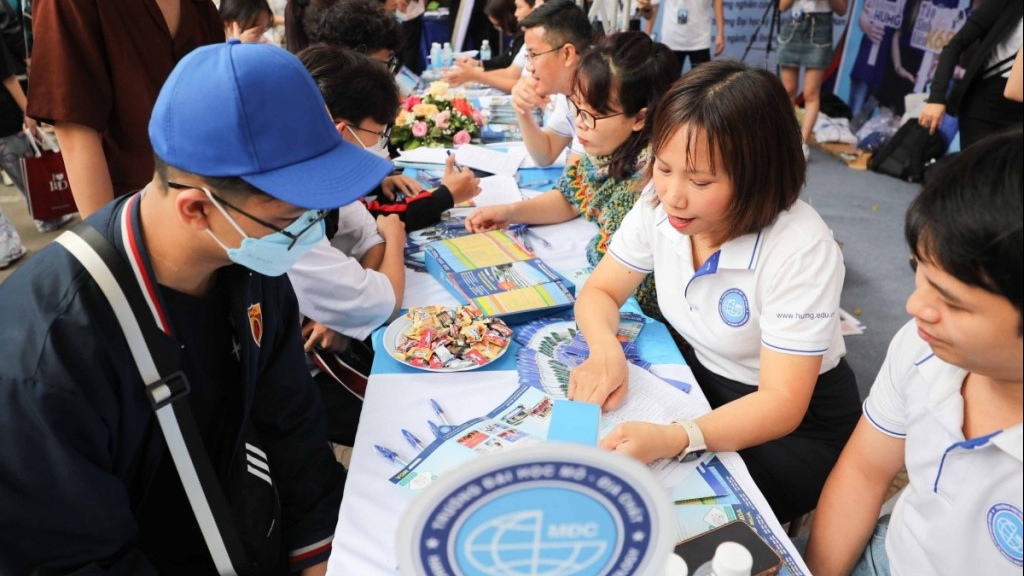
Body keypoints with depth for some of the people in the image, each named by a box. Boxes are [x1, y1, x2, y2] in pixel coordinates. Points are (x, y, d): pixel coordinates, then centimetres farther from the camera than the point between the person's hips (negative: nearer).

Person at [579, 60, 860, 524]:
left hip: (796, 424, -5)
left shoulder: (801, 249, -29)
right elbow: (600, 291, -3)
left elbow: (781, 404, -28)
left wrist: (674, 440, -46)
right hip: (698, 379, 5)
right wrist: (605, 352, -27)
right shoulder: (659, 204, -13)